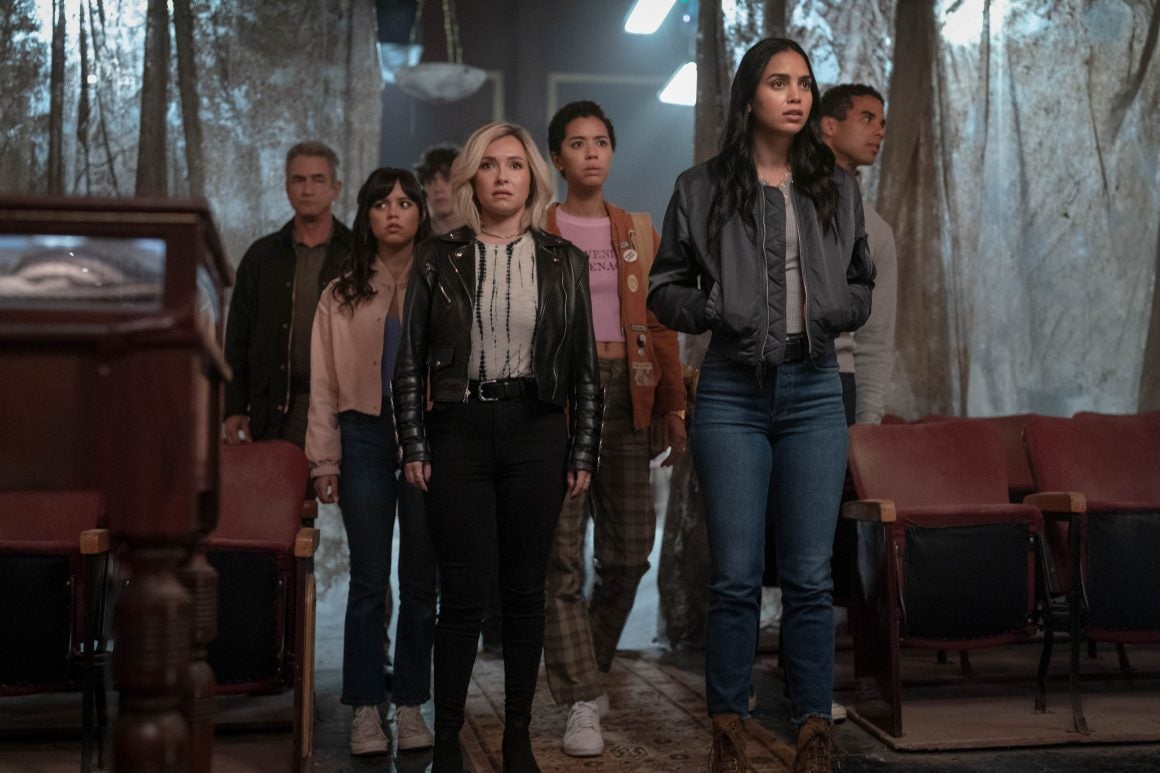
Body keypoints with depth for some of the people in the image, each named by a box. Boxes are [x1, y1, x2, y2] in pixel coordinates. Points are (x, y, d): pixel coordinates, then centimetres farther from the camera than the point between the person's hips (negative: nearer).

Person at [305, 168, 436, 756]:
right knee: (369, 580, 2)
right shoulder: (342, 294, 11)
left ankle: (410, 703, 15)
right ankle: (366, 709, 10)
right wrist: (324, 459, 3)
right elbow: (324, 381, 9)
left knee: (420, 580, 4)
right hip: (365, 436, 1)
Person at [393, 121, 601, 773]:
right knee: (463, 594, -2)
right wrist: (414, 446, -1)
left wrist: (584, 451, 3)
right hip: (458, 431, -1)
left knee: (526, 591, 6)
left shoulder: (564, 262, 8)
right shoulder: (439, 258, 5)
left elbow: (585, 367, 8)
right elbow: (410, 360, 5)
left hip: (536, 432, 1)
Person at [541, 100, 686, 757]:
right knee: (562, 551, -6)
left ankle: (588, 668, 26)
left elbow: (661, 324, 13)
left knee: (630, 548, 4)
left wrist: (674, 406, 8)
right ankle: (582, 700, -1)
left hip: (625, 393, 3)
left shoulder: (639, 232, 15)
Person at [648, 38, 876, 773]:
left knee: (810, 576, 5)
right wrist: (714, 311, -13)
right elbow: (665, 288, 5)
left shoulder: (838, 188, 8)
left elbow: (863, 286, 14)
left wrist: (830, 312, -6)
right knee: (735, 576, 2)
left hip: (815, 392, 2)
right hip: (733, 394, -2)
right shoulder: (702, 187, 1)